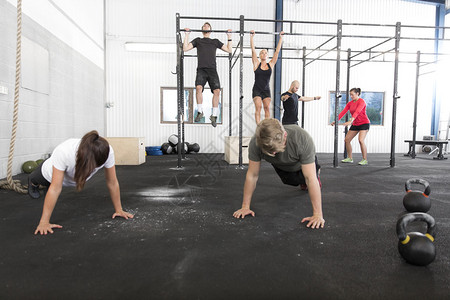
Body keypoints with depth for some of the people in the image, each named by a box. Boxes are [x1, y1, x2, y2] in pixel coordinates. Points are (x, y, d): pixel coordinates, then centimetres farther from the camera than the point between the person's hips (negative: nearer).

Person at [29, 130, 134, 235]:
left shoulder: (107, 152, -41)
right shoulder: (64, 151, -48)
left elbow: (112, 183, -30)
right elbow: (55, 188, -45)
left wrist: (119, 210, -25)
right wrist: (44, 222, -42)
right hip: (50, 174, -2)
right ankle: (33, 181, 67)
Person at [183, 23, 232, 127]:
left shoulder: (215, 41, 26)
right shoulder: (198, 40, 24)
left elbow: (229, 50, 21)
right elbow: (185, 48, 12)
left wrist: (229, 37, 18)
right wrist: (187, 35, 11)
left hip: (212, 70, 1)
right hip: (201, 69, -1)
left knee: (217, 91, -16)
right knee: (198, 88, -27)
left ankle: (214, 115, -4)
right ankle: (200, 112, -11)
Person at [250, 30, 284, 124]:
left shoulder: (271, 64, 7)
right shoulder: (256, 64, 1)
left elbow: (277, 51, 7)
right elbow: (253, 49, -2)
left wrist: (281, 37, 9)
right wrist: (251, 37, -5)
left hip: (266, 90, 2)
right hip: (257, 89, -2)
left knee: (267, 108, -4)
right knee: (258, 107, -12)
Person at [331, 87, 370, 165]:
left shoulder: (361, 101, -15)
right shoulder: (350, 103, 6)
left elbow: (357, 112, -31)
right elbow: (343, 112, -4)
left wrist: (351, 121, -45)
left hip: (364, 123, -8)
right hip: (355, 124, 8)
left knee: (361, 140, -23)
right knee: (347, 139, 3)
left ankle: (365, 160, -12)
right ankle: (350, 158, 14)